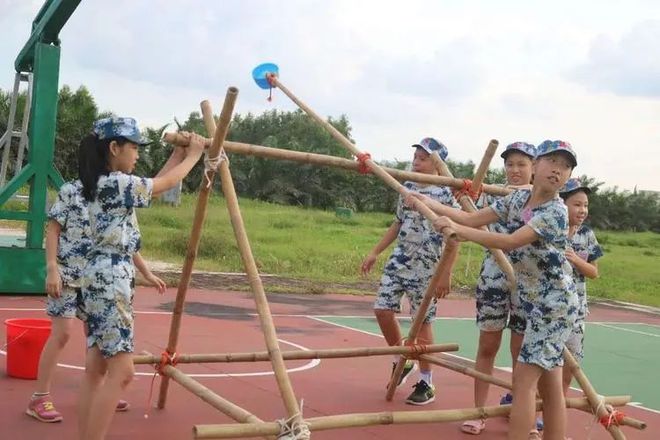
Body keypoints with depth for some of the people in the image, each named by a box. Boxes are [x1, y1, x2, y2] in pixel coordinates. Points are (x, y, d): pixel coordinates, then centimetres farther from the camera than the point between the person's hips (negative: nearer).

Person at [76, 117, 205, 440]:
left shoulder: (102, 184, 14)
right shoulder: (117, 183, -14)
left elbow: (152, 184, 24)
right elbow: (166, 182, -2)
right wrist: (194, 154, 14)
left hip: (102, 277, 10)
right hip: (110, 278, -10)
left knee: (96, 368, 10)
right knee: (120, 370, -8)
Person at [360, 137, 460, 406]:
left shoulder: (446, 195, -10)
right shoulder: (407, 187, 9)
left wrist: (446, 273, -14)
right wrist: (375, 253, 17)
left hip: (426, 267, -6)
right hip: (399, 261, 6)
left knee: (422, 321, 0)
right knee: (382, 310, 0)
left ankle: (426, 383, 14)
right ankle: (401, 361, 24)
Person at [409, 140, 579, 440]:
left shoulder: (555, 212, -20)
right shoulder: (517, 198, 4)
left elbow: (510, 242, -31)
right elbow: (473, 218, 4)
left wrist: (458, 229, -35)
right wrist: (427, 202, -1)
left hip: (555, 303, -7)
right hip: (533, 301, 7)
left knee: (524, 377, -10)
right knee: (548, 382, 11)